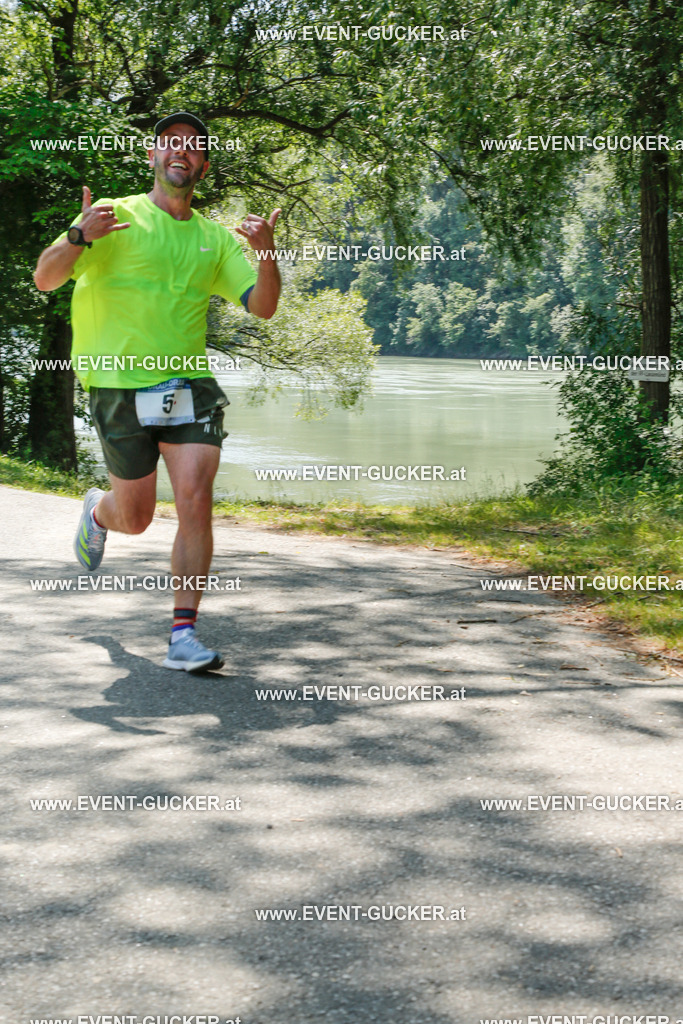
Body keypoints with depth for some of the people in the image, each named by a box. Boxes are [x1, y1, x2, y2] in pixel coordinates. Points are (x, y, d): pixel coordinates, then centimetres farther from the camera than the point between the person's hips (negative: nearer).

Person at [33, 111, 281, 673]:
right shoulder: (114, 216, 1)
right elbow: (44, 279, -5)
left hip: (191, 385, 2)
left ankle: (183, 635, -8)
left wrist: (266, 252, -15)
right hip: (121, 388, -2)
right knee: (135, 519, 8)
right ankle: (97, 512, 46)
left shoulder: (217, 238, 11)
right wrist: (79, 238, -25)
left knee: (195, 500, -15)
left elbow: (262, 306, 4)